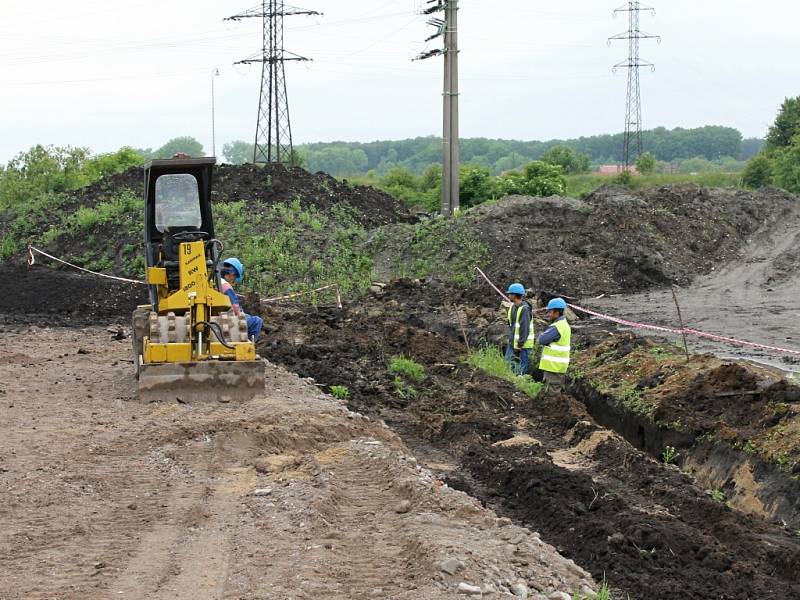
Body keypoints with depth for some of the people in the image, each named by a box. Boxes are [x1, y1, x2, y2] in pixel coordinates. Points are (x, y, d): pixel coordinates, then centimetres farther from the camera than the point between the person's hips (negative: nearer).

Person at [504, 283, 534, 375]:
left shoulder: (524, 309, -19)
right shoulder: (513, 307, 8)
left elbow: (525, 328, -22)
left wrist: (520, 345, -21)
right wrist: (510, 338, 14)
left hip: (523, 343, -9)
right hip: (512, 342, 9)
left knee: (522, 366, -2)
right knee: (508, 362, 10)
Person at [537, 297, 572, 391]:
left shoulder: (556, 327, -21)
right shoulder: (565, 325, 12)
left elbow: (542, 340, -20)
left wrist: (543, 334, -2)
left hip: (553, 366, -10)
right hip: (560, 366, 10)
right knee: (558, 390, 17)